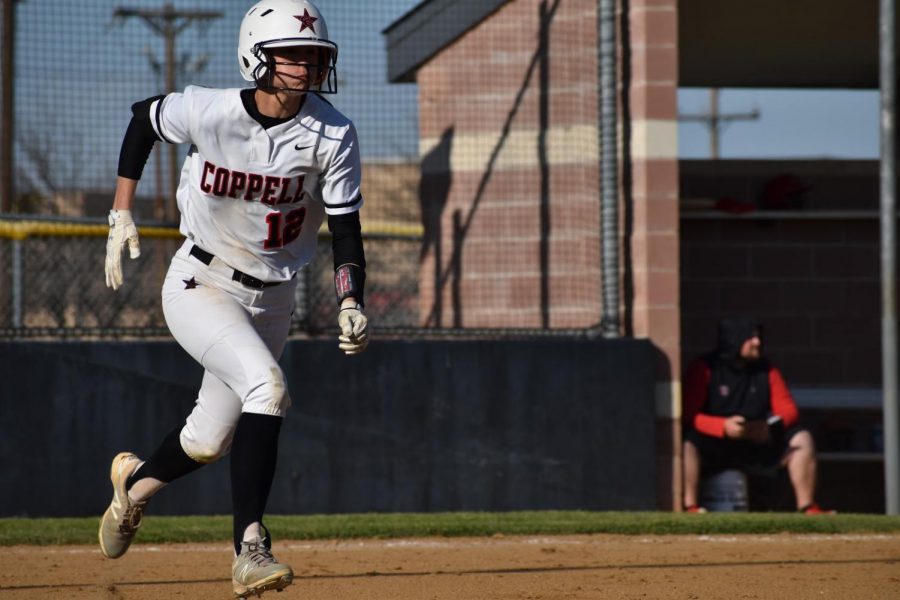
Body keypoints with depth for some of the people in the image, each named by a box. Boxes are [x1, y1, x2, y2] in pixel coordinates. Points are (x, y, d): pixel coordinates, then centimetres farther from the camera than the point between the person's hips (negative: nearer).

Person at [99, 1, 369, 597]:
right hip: (199, 286, -4)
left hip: (271, 300, 4)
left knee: (209, 441, 12)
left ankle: (135, 481, 46)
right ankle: (250, 547, -29)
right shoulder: (205, 111, -18)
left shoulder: (332, 135, -15)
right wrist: (122, 214, 3)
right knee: (267, 386, -29)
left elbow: (347, 231, -11)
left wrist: (351, 306, -28)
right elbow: (143, 117, 3)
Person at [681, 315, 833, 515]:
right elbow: (688, 415, -15)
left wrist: (771, 426, -17)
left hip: (757, 445, 5)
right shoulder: (704, 369, -7)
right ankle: (690, 506, -42)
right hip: (713, 448, -5)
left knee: (802, 439, -11)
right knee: (688, 443, -37)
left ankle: (807, 507, -7)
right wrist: (723, 426, -32)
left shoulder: (766, 371, 10)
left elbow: (788, 410, 8)